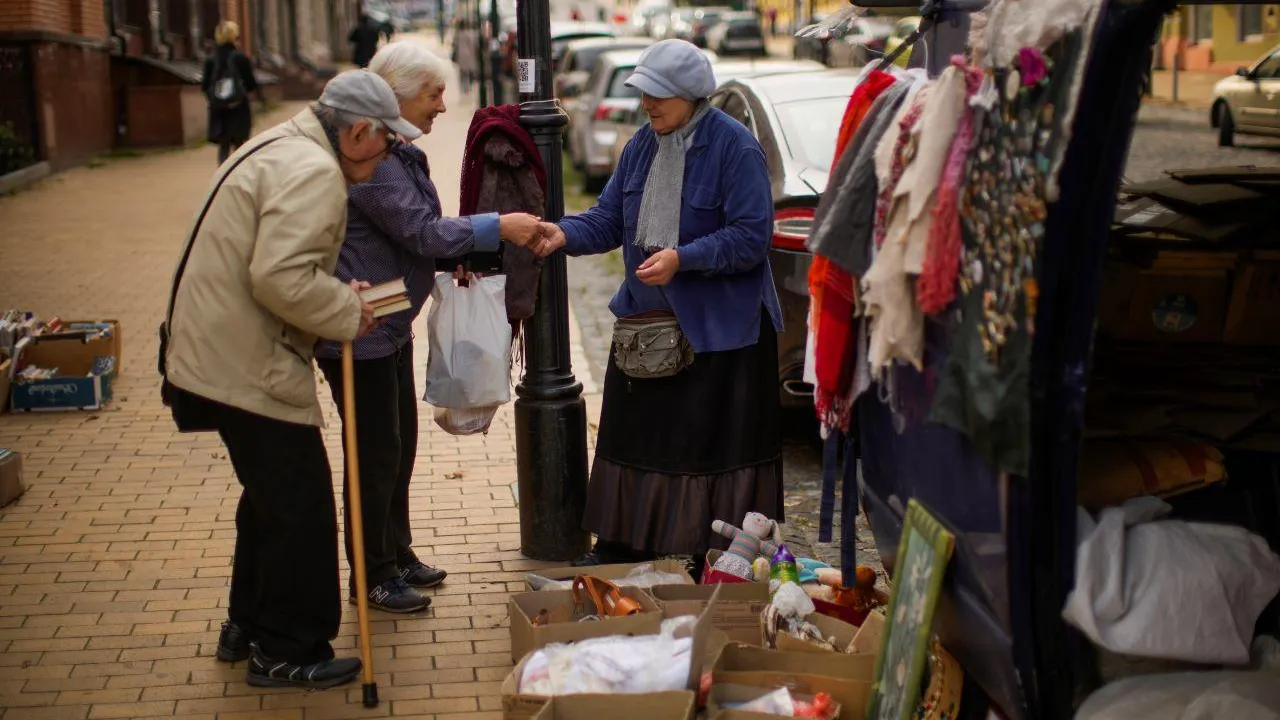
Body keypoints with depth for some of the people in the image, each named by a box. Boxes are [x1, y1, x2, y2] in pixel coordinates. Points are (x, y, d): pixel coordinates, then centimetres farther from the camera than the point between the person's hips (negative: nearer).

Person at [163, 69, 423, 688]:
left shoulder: (279, 148, 15)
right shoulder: (314, 173, -20)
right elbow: (281, 278, -29)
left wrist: (338, 293, 11)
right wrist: (347, 313, -15)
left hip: (221, 352, 11)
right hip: (250, 365, -11)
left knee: (270, 494, 23)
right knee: (300, 507, 0)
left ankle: (248, 625, 36)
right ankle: (287, 652, 11)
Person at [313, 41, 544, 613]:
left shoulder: (400, 153, 12)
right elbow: (420, 230, -24)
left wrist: (452, 258, 7)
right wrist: (497, 227, -19)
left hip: (390, 326, 11)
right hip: (358, 330, -11)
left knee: (400, 443, 19)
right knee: (377, 452, -1)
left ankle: (397, 553, 34)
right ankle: (372, 577, 13)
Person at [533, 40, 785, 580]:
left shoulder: (734, 147, -14)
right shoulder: (642, 146, 8)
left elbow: (752, 236, -18)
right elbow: (609, 218, 7)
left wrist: (682, 259, -27)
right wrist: (565, 235, -12)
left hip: (719, 328, -7)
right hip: (647, 318, 7)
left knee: (714, 444, 0)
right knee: (634, 433, 13)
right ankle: (620, 548, 26)